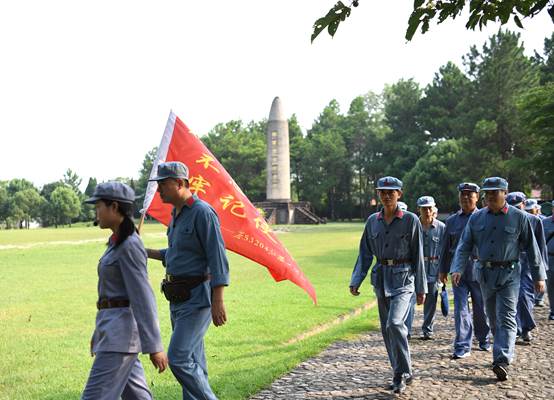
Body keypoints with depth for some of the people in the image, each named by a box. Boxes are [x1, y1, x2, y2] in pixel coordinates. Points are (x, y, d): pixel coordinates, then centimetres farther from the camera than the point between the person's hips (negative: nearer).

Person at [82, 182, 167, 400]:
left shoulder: (130, 245, -16)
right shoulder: (117, 242, 14)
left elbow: (143, 296, -20)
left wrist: (153, 346, -21)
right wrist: (99, 333, 24)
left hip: (121, 330, -10)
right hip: (113, 329, 10)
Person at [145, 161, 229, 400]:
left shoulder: (202, 213, -15)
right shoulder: (176, 214, 14)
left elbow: (217, 258, -19)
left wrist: (218, 302, -23)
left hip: (198, 297, -9)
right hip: (179, 298, 9)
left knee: (179, 358, -14)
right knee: (193, 362, 13)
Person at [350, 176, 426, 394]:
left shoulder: (410, 220, -4)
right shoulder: (373, 221, 8)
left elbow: (418, 255, -2)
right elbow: (365, 253, 10)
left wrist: (421, 288, -2)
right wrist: (356, 281, 1)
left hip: (403, 277, -5)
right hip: (381, 278, 5)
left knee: (394, 323, -21)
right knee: (387, 329, 10)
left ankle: (402, 373, -6)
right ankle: (403, 374, 25)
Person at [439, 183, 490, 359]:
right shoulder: (451, 221, 8)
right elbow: (446, 247, 12)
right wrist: (442, 270, 10)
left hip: (479, 270, -1)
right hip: (458, 270, 2)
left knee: (481, 308, 11)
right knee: (460, 309, -3)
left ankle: (484, 340, 33)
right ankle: (462, 347, -2)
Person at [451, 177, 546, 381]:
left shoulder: (518, 217, -4)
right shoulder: (476, 217, 4)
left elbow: (531, 248, 0)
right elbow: (464, 246, 1)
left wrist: (538, 276, 1)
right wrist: (457, 269, -13)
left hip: (509, 274, -4)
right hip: (485, 273, 4)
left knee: (506, 318, -11)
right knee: (493, 319, 13)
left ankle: (502, 361, -17)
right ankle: (506, 351, 31)